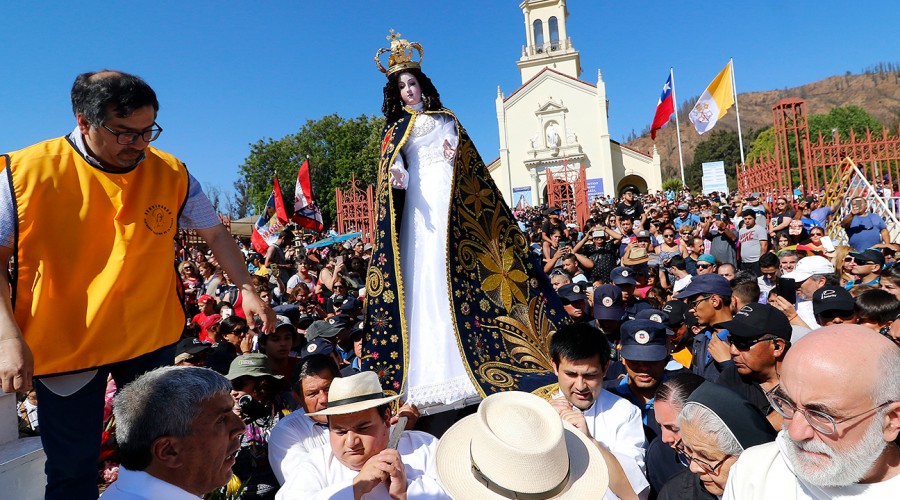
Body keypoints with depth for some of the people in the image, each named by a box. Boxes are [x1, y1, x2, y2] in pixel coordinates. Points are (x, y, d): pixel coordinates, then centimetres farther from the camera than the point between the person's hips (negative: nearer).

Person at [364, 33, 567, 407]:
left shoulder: (444, 118, 18)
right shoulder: (394, 129, 18)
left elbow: (461, 150, 7)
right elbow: (392, 163, 1)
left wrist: (454, 156, -16)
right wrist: (398, 177, -22)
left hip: (446, 197, -1)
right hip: (415, 201, 1)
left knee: (450, 267, -10)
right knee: (418, 274, -7)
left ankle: (456, 364, -7)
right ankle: (426, 367, -4)